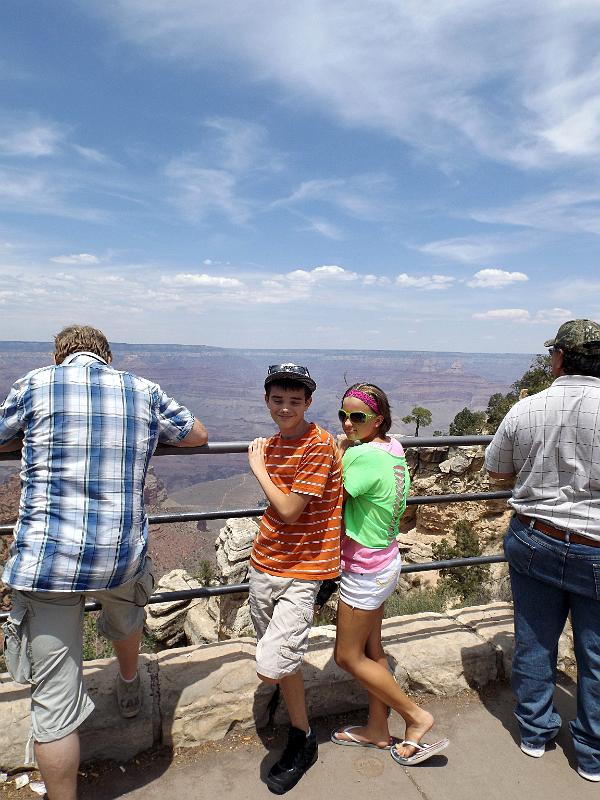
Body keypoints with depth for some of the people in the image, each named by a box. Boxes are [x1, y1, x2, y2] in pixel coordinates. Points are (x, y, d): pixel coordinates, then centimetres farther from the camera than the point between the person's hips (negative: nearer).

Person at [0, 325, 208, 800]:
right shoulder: (143, 391, 5)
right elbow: (197, 435, 18)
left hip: (47, 559, -2)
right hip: (124, 554, 3)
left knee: (54, 700, 11)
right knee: (126, 618, 36)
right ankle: (130, 689, 62)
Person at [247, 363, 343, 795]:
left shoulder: (320, 446, -18)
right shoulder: (271, 443, 5)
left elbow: (289, 510, -20)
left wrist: (258, 467, -11)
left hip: (300, 570, -7)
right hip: (264, 563, 7)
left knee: (272, 668, -10)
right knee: (276, 655, 17)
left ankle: (303, 740, 19)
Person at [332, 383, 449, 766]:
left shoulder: (363, 455, -28)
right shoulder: (394, 450, -1)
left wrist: (339, 449, -13)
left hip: (365, 570, -9)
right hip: (385, 561, 9)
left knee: (348, 656, 10)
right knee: (372, 650, 21)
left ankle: (416, 716, 21)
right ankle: (378, 730, 36)